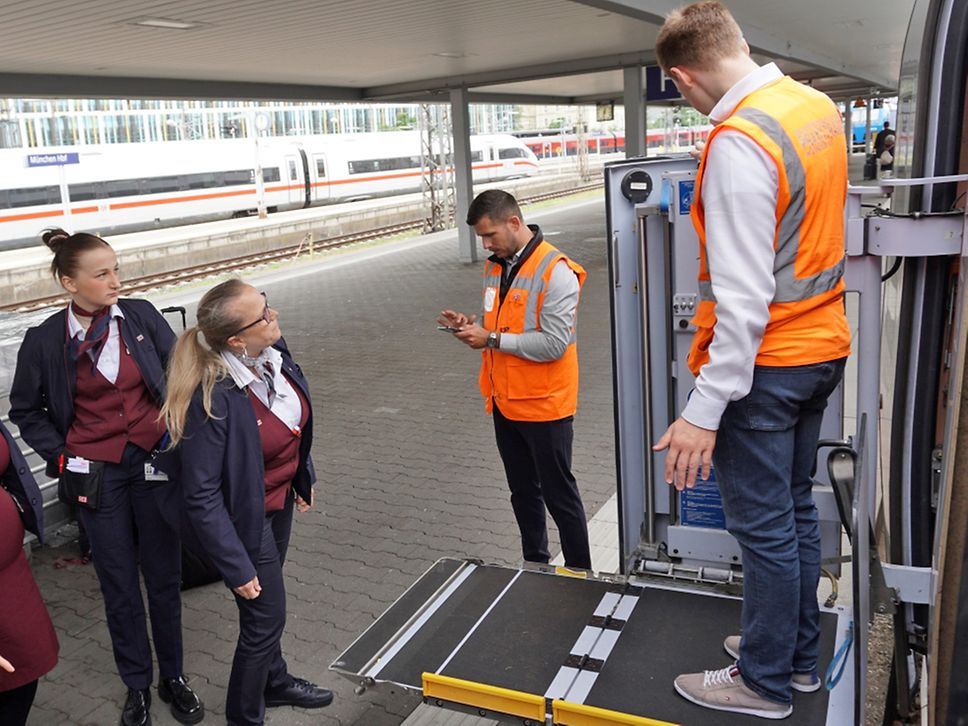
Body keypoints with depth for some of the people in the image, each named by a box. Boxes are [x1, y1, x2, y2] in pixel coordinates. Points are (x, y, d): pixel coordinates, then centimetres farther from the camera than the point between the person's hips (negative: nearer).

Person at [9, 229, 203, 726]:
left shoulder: (141, 315, -5)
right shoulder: (45, 341, -7)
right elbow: (25, 411, 7)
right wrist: (63, 457, -2)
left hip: (156, 465, 1)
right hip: (98, 476, -1)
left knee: (165, 579, 12)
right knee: (120, 587, 12)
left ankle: (173, 676, 32)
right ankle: (137, 685, 33)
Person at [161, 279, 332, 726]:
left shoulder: (273, 354, -13)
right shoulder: (213, 399, -34)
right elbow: (201, 496, -25)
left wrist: (303, 479, 16)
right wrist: (236, 567, -20)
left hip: (280, 501, 7)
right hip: (246, 517, -7)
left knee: (267, 605, 27)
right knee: (265, 617, 9)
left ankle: (274, 682, 52)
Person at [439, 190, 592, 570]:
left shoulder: (556, 271, -17)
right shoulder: (496, 266, 8)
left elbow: (554, 343, -24)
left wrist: (491, 340, -21)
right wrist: (471, 324, -1)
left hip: (544, 406, -8)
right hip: (505, 403, 8)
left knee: (558, 494, 5)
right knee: (523, 492, 19)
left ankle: (580, 573, 22)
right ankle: (535, 567, 35)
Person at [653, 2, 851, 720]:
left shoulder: (738, 142, -23)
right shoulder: (818, 105, 5)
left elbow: (743, 298, -28)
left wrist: (705, 409, -25)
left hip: (766, 364, -9)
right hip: (823, 345, 9)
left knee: (763, 525, 5)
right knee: (795, 508, 20)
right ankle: (798, 653, 37)